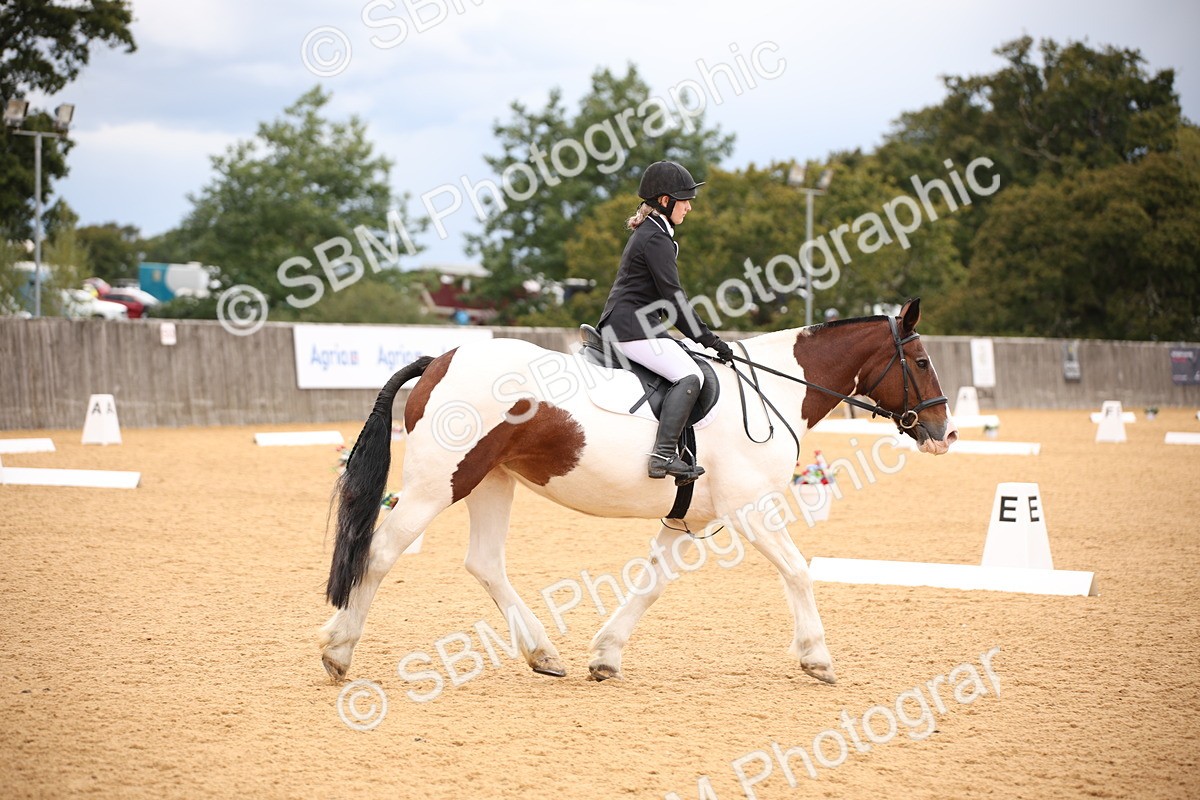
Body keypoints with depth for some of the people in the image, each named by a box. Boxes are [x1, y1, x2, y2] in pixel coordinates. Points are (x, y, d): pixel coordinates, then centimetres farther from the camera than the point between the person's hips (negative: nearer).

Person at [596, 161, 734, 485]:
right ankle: (664, 454, -31)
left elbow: (665, 295, 24)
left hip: (621, 324, 11)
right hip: (633, 327, -11)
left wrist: (704, 337, 21)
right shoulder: (656, 239, -12)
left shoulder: (647, 233, 20)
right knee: (690, 376, -21)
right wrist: (708, 338, -11)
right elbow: (673, 297, -16)